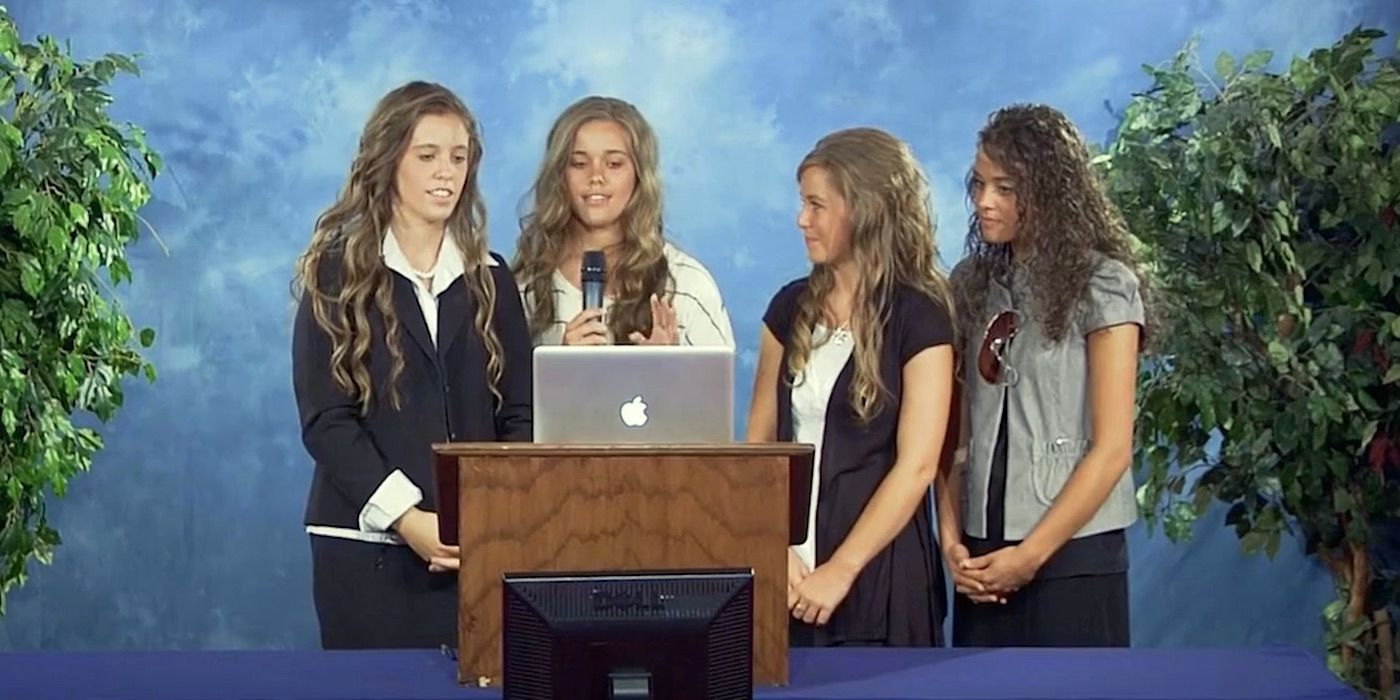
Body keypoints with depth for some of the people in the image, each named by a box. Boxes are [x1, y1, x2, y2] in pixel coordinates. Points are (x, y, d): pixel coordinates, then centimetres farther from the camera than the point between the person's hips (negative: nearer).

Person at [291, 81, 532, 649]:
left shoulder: (490, 279, 13)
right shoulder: (339, 273, 3)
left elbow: (519, 414, 9)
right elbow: (325, 420, -4)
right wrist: (405, 517, -16)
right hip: (368, 546, -2)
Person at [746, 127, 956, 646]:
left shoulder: (919, 317, -6)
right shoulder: (791, 307, 9)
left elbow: (916, 466, -12)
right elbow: (759, 440, 6)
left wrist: (840, 571, -16)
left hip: (877, 578, -4)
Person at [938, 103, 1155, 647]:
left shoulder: (1101, 286, -5)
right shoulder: (971, 284, 10)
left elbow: (1112, 448, -8)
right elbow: (956, 432, 10)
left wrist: (1031, 555, -11)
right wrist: (951, 539, -2)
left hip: (1071, 556, -4)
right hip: (983, 558, 4)